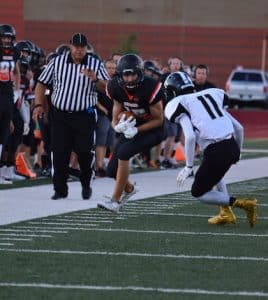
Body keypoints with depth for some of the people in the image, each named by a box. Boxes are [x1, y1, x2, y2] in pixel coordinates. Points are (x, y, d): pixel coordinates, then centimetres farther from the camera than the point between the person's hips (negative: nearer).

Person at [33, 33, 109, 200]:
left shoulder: (96, 64, 1)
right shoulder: (57, 62, 3)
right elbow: (42, 84, 9)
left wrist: (95, 79, -23)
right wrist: (39, 105, -2)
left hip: (85, 116, -1)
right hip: (60, 115, 1)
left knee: (85, 151, -4)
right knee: (59, 153, -1)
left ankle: (87, 185, 19)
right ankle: (60, 189, 9)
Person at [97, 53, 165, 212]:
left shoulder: (150, 88, -28)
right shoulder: (117, 87, -13)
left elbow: (159, 120, -17)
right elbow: (117, 115, -1)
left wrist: (136, 130, -26)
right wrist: (118, 126, -24)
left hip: (152, 129, -6)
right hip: (131, 126, 6)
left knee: (123, 152, -29)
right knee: (112, 170, 2)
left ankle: (116, 200, -19)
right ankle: (129, 188, 38)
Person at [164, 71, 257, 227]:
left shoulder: (181, 105, 2)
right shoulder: (212, 96, 21)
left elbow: (190, 137, -15)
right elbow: (239, 128, 19)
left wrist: (188, 167, -8)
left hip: (215, 152, -7)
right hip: (232, 147, 7)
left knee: (198, 193, 13)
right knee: (214, 174, 37)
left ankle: (243, 204, -1)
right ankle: (227, 214, 25)